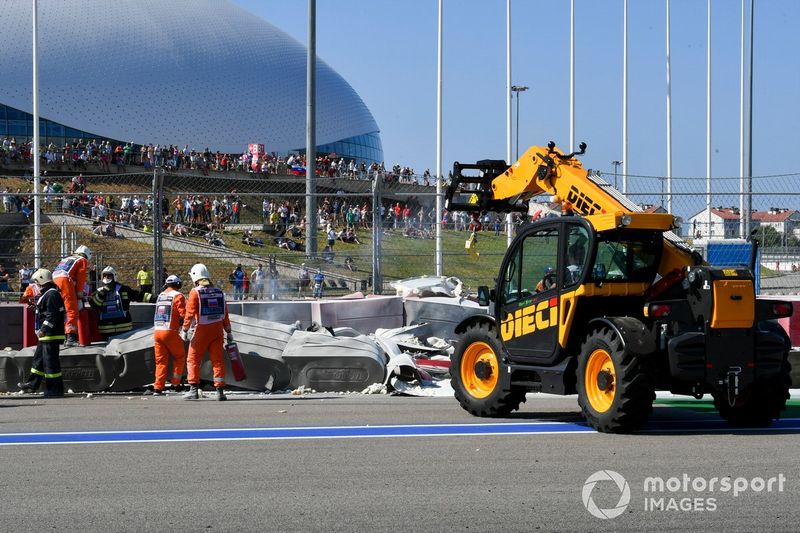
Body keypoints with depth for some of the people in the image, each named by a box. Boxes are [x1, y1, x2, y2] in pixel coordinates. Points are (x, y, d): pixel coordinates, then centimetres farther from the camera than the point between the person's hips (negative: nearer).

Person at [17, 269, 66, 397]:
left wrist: (43, 329, -26)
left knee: (50, 361, -7)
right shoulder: (46, 294, 18)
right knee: (39, 359, 18)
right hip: (45, 336, 11)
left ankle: (56, 389, -4)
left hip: (51, 336, -11)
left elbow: (52, 315, -24)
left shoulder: (51, 295, -16)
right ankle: (32, 384, 27)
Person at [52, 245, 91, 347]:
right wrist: (79, 296, 4)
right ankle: (70, 338, -21)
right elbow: (80, 279, 5)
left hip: (54, 281, 7)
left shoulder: (65, 259, 36)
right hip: (65, 281, -7)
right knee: (72, 312, -9)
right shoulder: (83, 261, 16)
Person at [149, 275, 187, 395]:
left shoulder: (160, 296, 15)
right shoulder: (177, 296, -4)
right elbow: (183, 314, -12)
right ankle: (175, 383, 9)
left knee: (161, 361, 9)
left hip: (157, 331, 6)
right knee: (180, 357, 13)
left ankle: (158, 388, 3)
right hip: (171, 331, -6)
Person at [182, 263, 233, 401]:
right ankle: (220, 391, 2)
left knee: (193, 360, 6)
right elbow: (225, 314, 10)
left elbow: (190, 312, -11)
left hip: (202, 330, -4)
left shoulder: (195, 292, -7)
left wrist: (185, 330, -5)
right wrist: (229, 332, 15)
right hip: (217, 330, 4)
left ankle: (193, 390, 0)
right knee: (217, 360, 6)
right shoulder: (219, 292, 8)